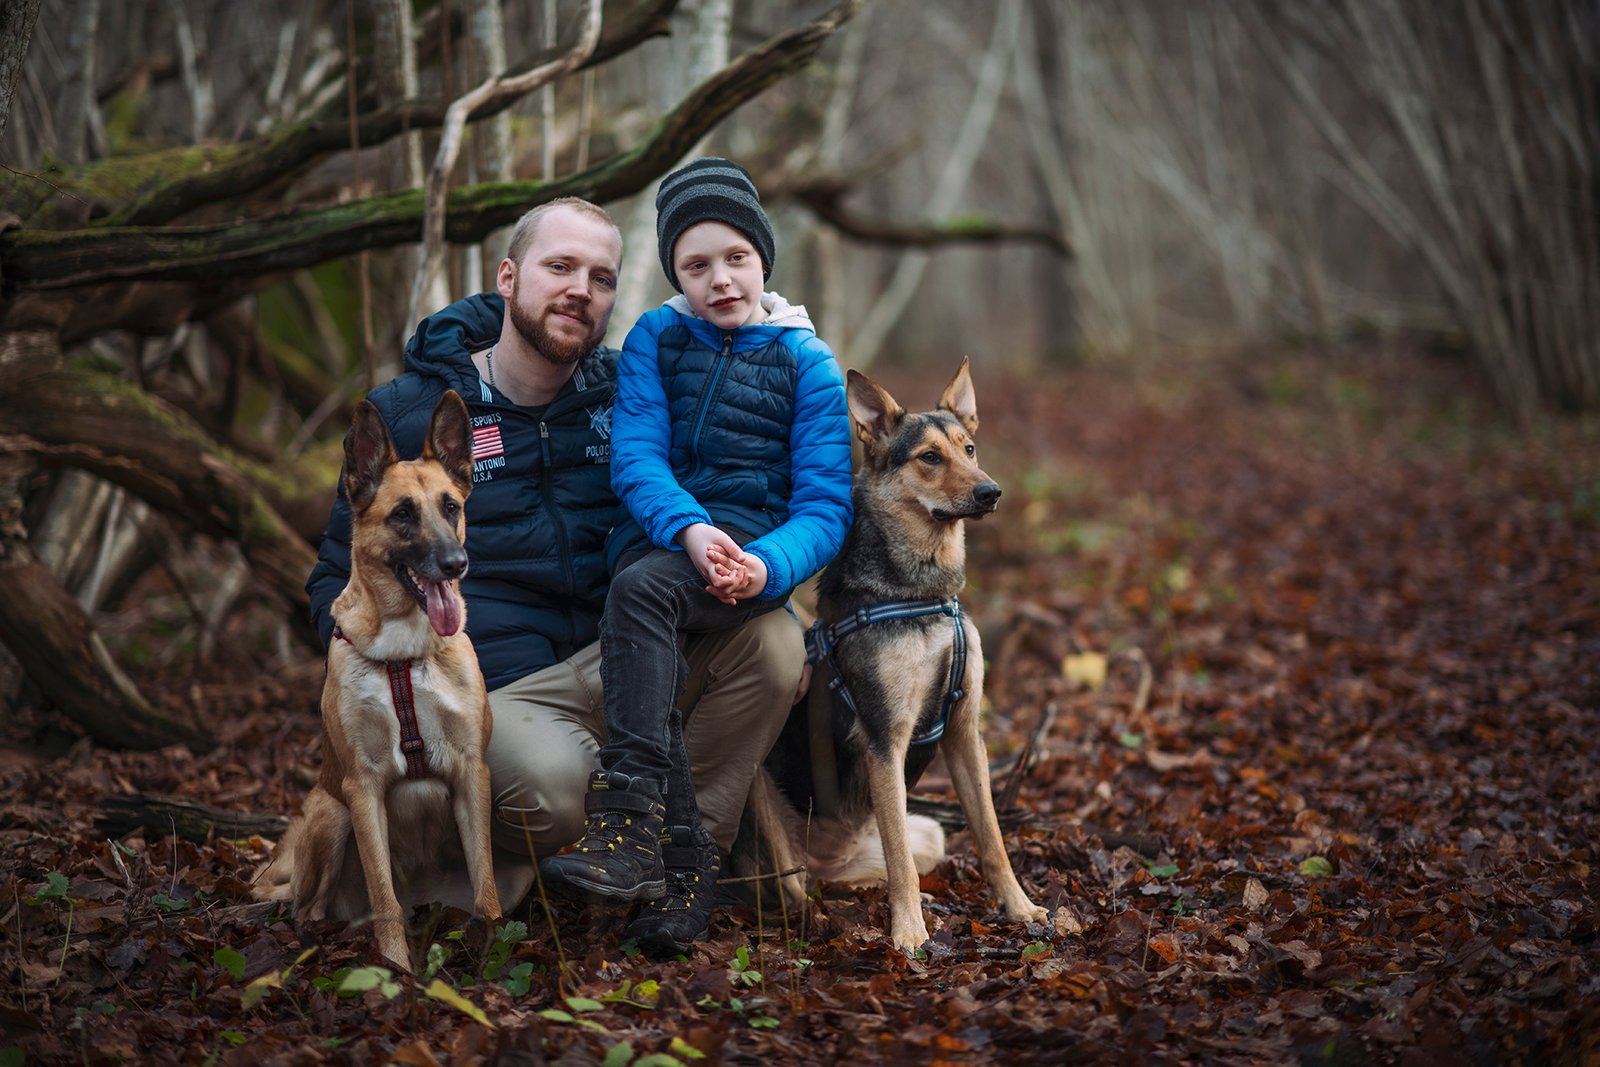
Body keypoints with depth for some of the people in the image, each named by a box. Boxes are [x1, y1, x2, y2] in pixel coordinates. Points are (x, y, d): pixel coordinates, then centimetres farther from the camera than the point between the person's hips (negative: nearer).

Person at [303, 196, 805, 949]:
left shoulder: (627, 393, 10)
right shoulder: (408, 413, 4)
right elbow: (339, 577, 9)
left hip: (614, 664, 4)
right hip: (495, 691, -3)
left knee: (770, 637, -23)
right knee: (555, 784, -36)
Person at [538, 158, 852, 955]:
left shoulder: (807, 362, 7)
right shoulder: (655, 338, 13)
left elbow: (825, 506, 0)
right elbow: (635, 456, 0)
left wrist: (765, 565, -21)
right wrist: (689, 528, -21)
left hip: (756, 552, -2)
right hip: (659, 535, 2)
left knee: (641, 589, -34)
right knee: (643, 640, -31)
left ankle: (628, 823, -40)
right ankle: (681, 866, -29)